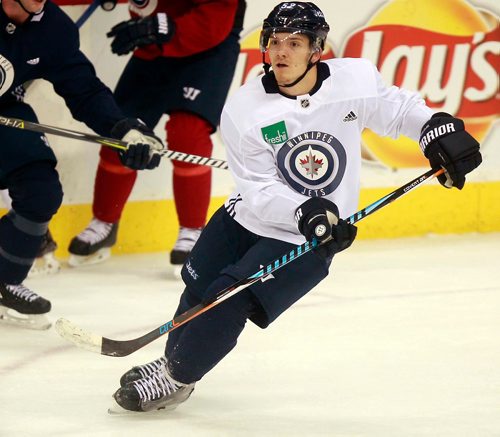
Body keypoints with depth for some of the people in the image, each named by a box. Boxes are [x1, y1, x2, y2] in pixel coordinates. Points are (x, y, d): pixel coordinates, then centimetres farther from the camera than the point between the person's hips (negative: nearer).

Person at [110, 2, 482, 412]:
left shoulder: (355, 80, -14)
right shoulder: (244, 110, -15)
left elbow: (398, 109, 5)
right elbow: (260, 191, -17)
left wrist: (438, 129, -11)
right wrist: (306, 213, -32)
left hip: (308, 240, -2)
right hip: (249, 218, 2)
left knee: (228, 303, -12)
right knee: (200, 289, 12)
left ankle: (175, 378, 5)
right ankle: (173, 357, 39)